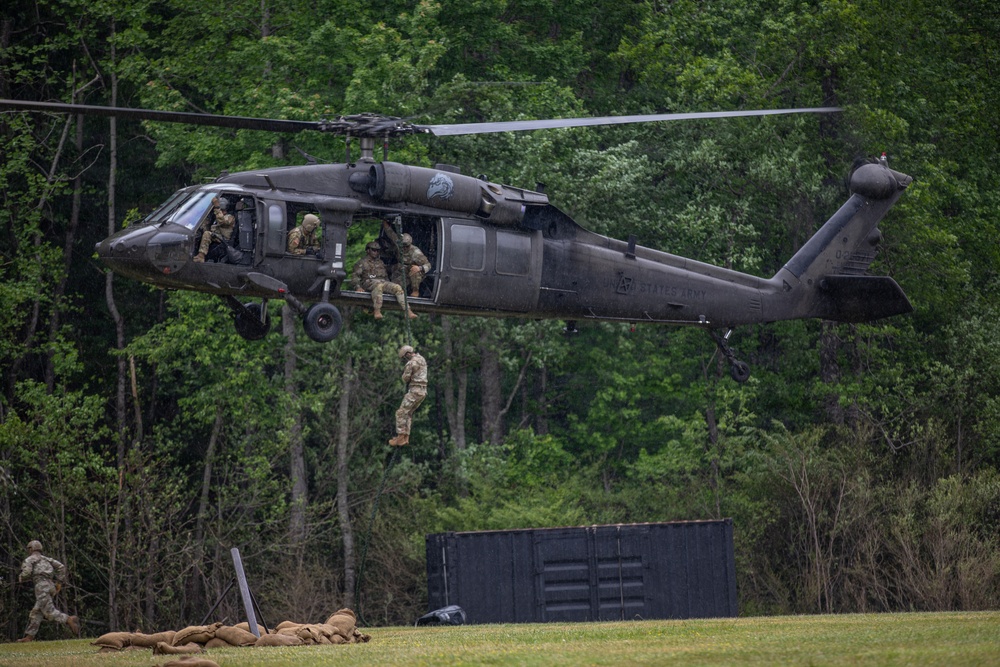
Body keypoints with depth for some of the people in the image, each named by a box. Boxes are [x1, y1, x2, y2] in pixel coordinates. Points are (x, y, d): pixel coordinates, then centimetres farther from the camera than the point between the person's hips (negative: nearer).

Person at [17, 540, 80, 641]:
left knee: (50, 612, -15)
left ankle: (70, 620, -36)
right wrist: (59, 583, 14)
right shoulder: (45, 559, 27)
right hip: (51, 586, 8)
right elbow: (61, 566, 16)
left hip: (42, 586, -8)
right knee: (36, 613, 11)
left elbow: (26, 573, -8)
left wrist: (21, 578, 16)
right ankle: (29, 637, 9)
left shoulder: (29, 560, 8)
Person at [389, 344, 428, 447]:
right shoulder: (422, 360, 16)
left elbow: (405, 378, -12)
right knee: (408, 413, 16)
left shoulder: (411, 363, -14)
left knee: (401, 413, -6)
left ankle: (400, 438, -12)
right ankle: (406, 437, 11)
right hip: (423, 391, 9)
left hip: (414, 391, -9)